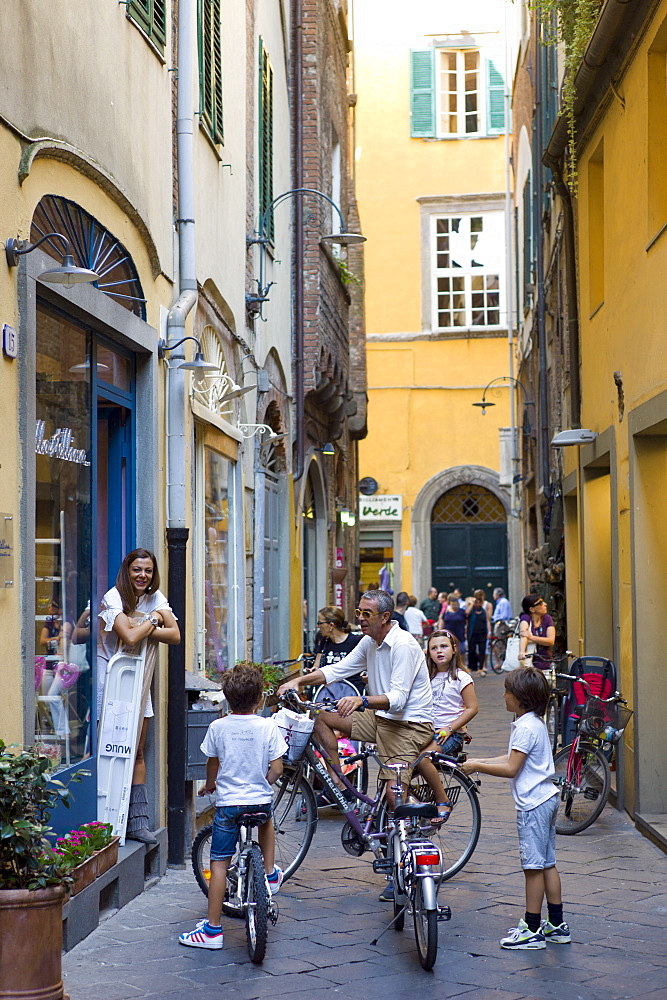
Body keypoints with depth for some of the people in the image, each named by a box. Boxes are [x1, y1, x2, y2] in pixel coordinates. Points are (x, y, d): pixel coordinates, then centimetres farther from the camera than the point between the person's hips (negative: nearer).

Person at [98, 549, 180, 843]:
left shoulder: (155, 597, 6)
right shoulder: (113, 598, -13)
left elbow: (175, 635, -6)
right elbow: (130, 637, -27)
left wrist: (142, 629, -18)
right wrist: (152, 620, -11)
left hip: (140, 684, 6)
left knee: (137, 753, 7)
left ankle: (138, 822, 9)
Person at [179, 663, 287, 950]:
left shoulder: (218, 727, -6)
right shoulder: (268, 727, -8)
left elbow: (212, 765, 6)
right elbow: (276, 769, -6)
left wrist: (209, 786, 27)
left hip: (228, 802, -1)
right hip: (260, 799, 1)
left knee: (219, 863, 3)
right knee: (266, 818, 37)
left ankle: (212, 929, 5)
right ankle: (270, 874, 34)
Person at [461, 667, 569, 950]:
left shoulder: (525, 728, -18)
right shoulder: (534, 723, 12)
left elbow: (511, 768, -19)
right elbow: (513, 758, 18)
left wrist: (476, 767, -11)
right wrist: (480, 762, 14)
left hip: (532, 804, -10)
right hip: (546, 799, 10)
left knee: (533, 866, -3)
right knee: (547, 864, 14)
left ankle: (532, 930, 3)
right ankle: (556, 925, 20)